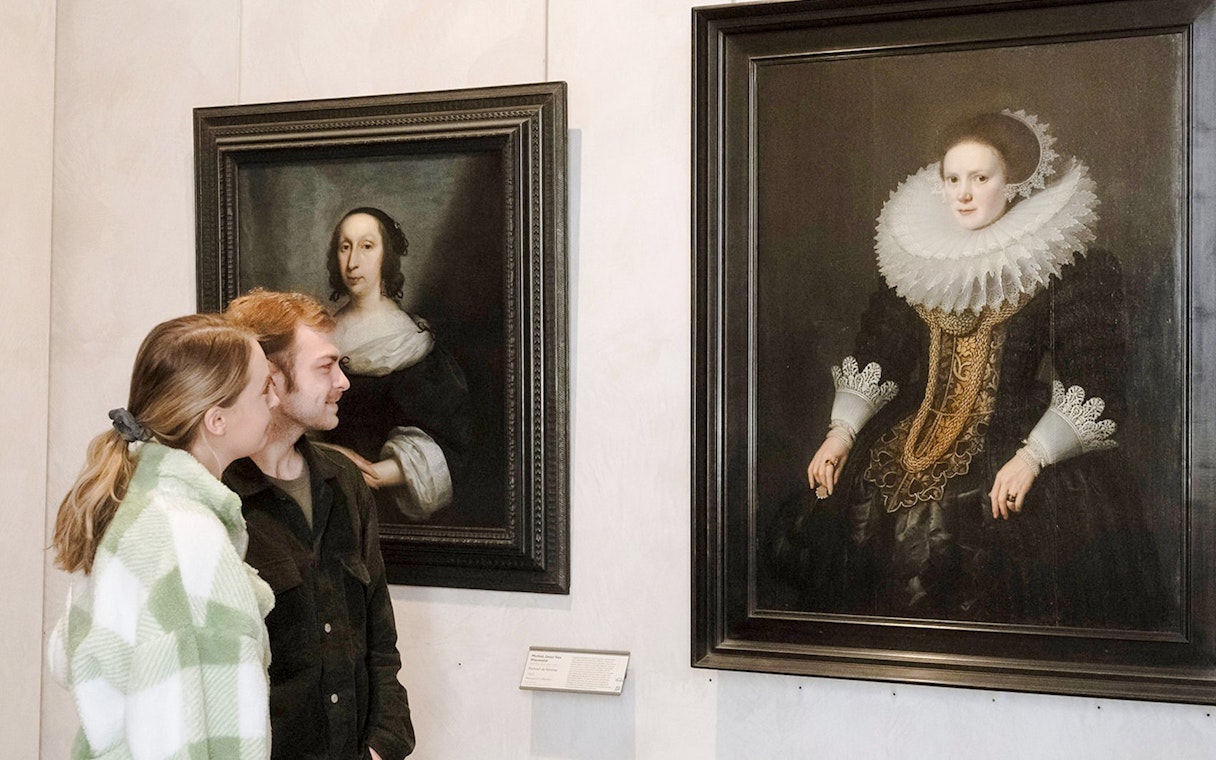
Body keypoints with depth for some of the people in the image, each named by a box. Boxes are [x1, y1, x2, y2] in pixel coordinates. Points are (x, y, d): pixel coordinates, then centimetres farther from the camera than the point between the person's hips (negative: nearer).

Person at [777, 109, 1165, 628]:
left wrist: (1032, 458, -19)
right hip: (915, 432, 5)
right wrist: (842, 431, 3)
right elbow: (875, 355, 14)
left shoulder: (1065, 262, -5)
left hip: (1019, 439, -4)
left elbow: (1090, 385, -9)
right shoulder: (915, 252, 10)